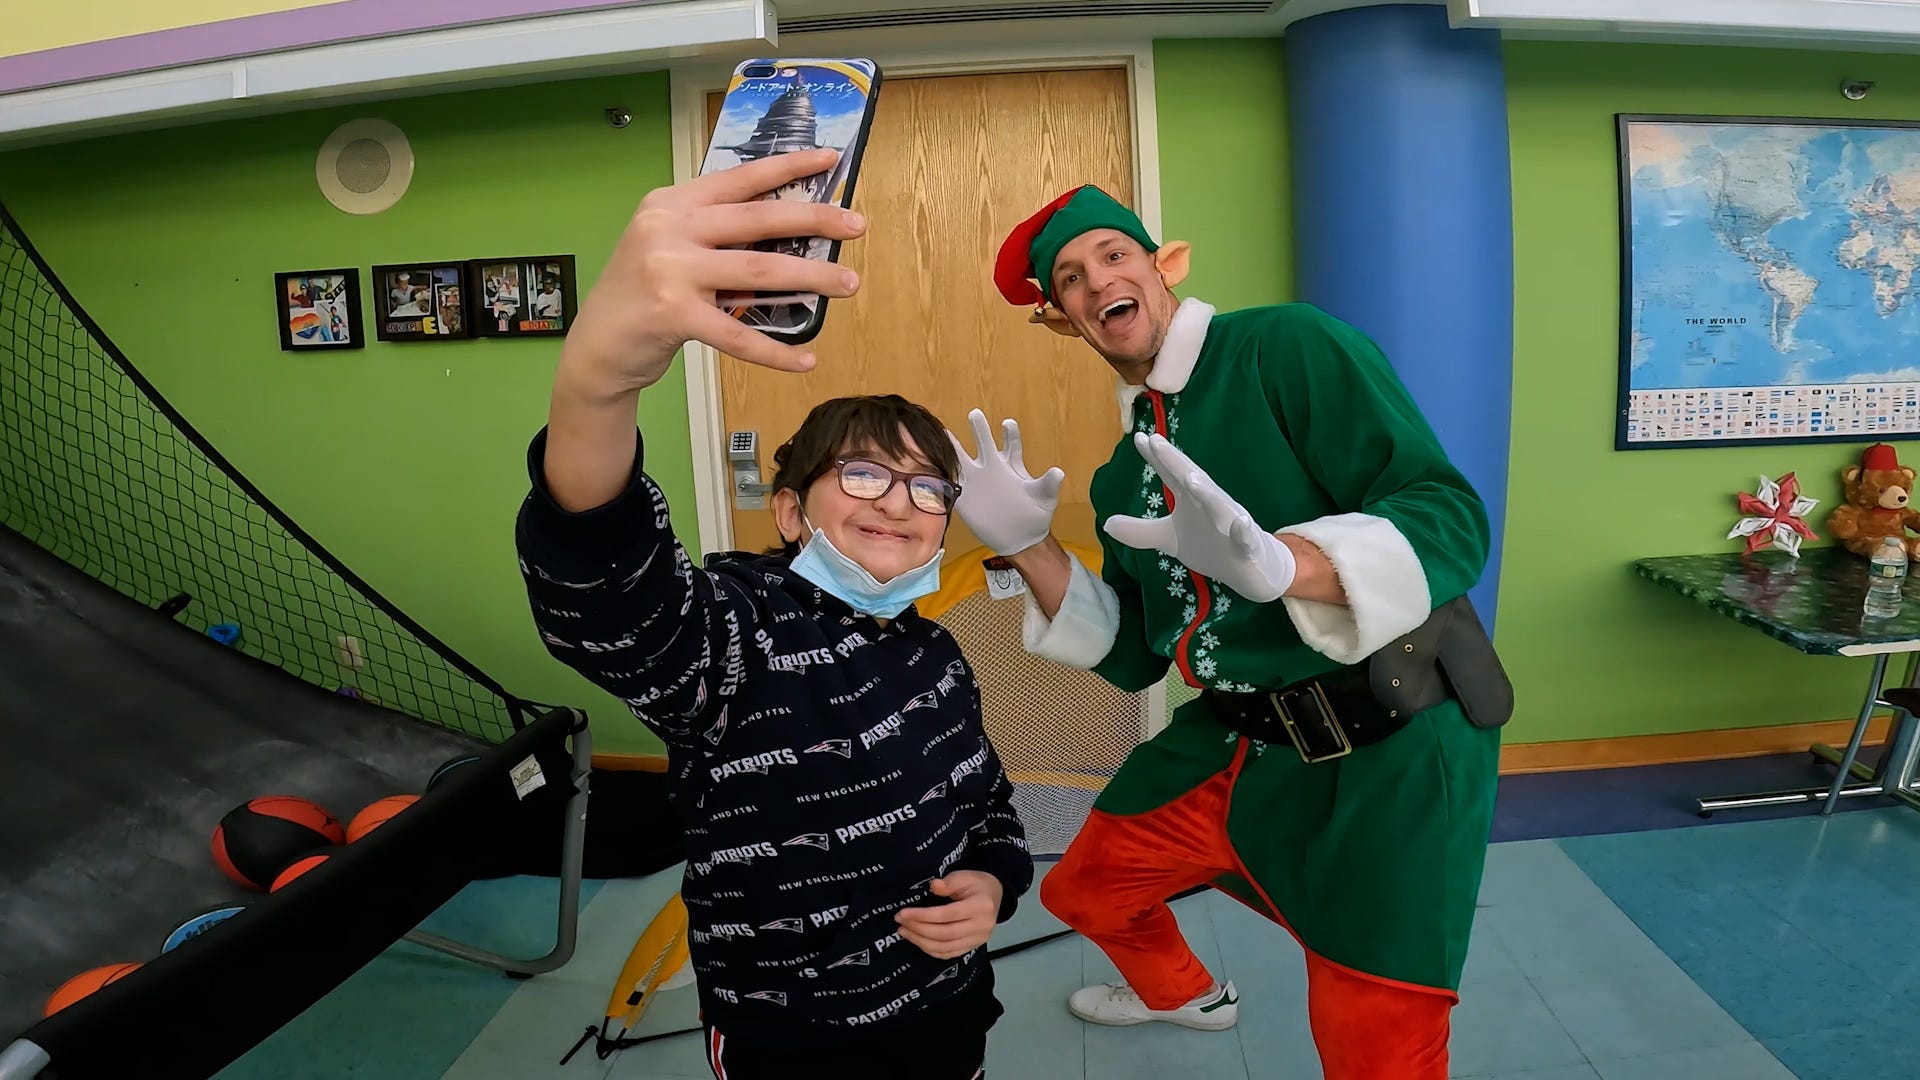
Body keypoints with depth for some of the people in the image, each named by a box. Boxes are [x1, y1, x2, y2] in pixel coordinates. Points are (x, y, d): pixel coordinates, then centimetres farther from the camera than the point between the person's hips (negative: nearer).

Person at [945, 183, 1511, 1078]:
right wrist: (1025, 546, -2)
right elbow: (1131, 657, 11)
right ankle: (1185, 993, 55)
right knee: (1084, 893, 23)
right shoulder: (1124, 476, 9)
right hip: (1234, 745, 8)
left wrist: (1275, 561, -39)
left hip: (1391, 745, -7)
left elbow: (1451, 521, -20)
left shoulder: (1289, 346, -12)